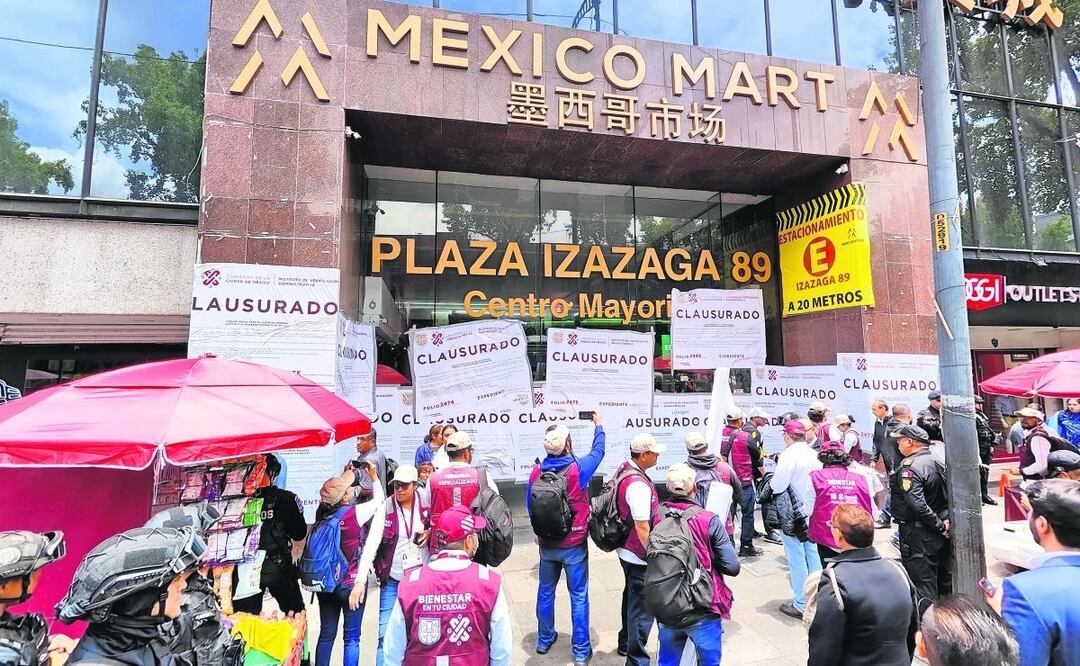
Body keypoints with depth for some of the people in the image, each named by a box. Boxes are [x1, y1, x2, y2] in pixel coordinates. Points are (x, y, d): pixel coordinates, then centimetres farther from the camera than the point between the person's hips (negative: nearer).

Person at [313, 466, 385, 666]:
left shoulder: (322, 512, -11)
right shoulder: (355, 514, -22)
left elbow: (335, 494, 9)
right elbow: (379, 499, -7)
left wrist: (346, 475, 10)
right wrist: (374, 477, 6)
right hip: (351, 583, -5)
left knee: (326, 634, 18)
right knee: (351, 638, 9)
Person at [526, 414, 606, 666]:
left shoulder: (537, 470, -11)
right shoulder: (579, 468, -20)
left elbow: (529, 505, 1)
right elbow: (598, 452, 1)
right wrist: (599, 427, 18)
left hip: (546, 544, 3)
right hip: (574, 545, -3)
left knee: (545, 592, 20)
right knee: (578, 597, 10)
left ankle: (544, 640, 36)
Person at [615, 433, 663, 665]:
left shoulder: (624, 469, -1)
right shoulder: (638, 485, -30)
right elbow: (642, 528, -26)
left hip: (626, 550, 10)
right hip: (639, 556, -10)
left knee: (631, 597, 26)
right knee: (642, 609, 4)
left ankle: (625, 643, 43)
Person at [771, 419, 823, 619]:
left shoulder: (789, 455, -20)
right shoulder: (814, 454, 1)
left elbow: (776, 486, -24)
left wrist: (771, 480, -3)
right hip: (813, 512, 7)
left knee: (797, 560, 4)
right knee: (813, 556, 19)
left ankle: (801, 606, 13)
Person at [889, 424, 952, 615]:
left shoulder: (909, 467, -21)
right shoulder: (938, 462, 6)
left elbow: (917, 505, -29)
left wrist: (938, 525, -17)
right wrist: (946, 520, 3)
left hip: (919, 534, -9)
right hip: (942, 533, 9)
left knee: (922, 585, 1)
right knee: (945, 580, 22)